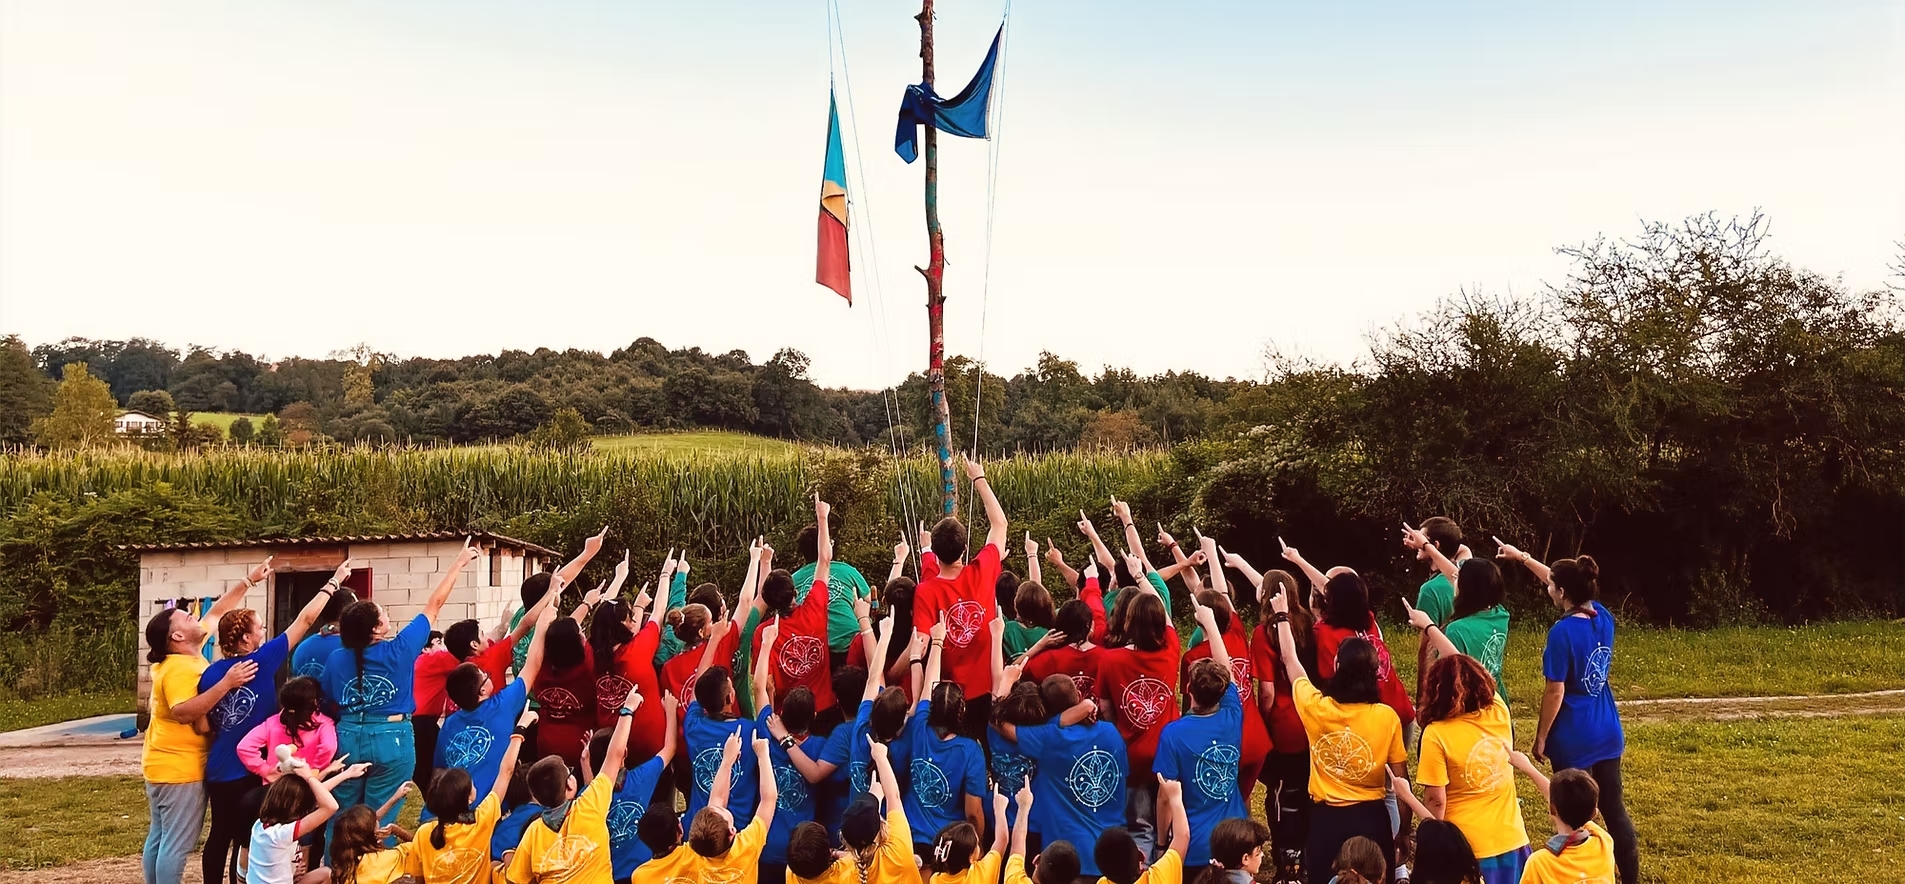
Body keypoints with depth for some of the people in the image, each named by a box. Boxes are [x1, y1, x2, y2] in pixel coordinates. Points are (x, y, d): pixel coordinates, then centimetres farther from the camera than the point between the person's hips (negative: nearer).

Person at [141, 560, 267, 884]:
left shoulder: (185, 654, 6)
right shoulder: (180, 668, -21)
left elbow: (217, 612, 14)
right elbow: (183, 712, -35)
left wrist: (249, 580, 13)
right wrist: (226, 683, -38)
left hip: (162, 764, 10)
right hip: (179, 768, -10)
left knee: (159, 838, 16)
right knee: (177, 844, -4)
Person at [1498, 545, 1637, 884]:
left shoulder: (1563, 632, -21)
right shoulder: (1604, 617, 0)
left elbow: (1555, 693, -18)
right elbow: (1565, 583, 17)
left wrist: (1540, 737, -6)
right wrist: (1522, 558, 25)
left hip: (1574, 739, -7)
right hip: (1608, 732, 7)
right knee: (1614, 808, 16)